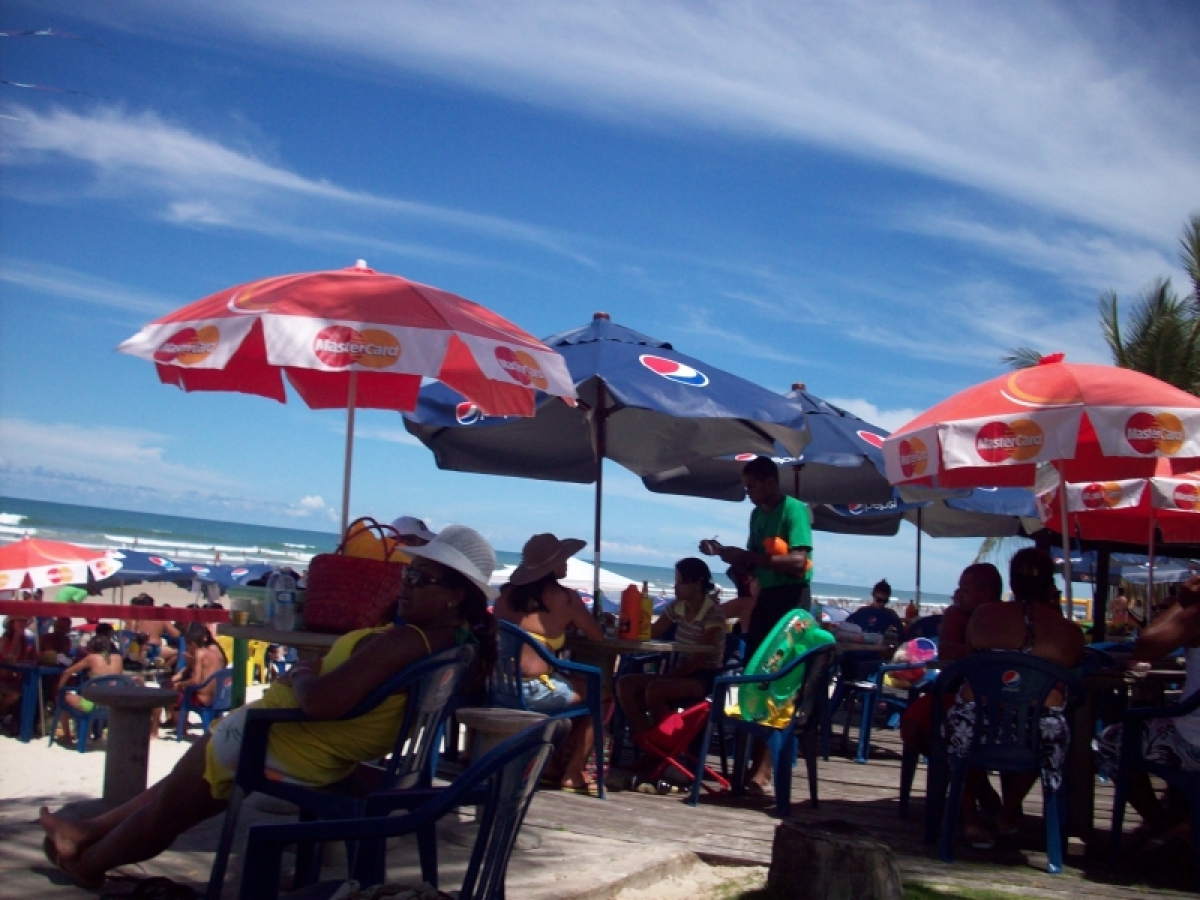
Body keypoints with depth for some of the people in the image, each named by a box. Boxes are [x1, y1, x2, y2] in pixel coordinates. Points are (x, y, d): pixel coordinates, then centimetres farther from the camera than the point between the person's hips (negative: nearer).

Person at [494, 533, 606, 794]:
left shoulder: (508, 593, 11)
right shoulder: (563, 597, -3)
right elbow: (598, 636, 7)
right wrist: (571, 623, 27)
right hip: (534, 690, -6)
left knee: (572, 684, 32)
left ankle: (551, 761, 35)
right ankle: (572, 773, 17)